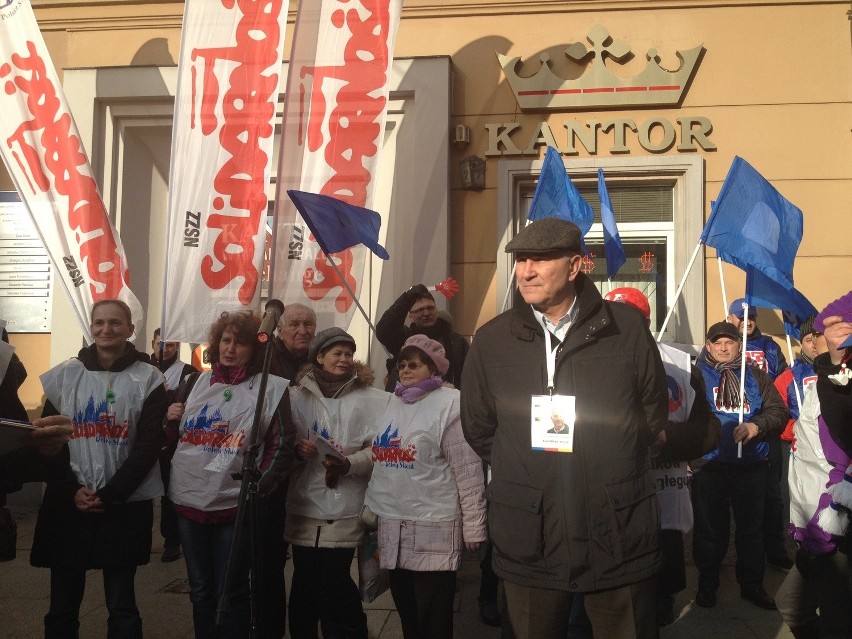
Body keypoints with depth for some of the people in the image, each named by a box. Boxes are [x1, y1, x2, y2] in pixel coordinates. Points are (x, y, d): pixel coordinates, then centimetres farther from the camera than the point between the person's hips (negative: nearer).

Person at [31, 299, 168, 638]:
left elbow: (149, 445, -5)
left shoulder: (148, 378, -1)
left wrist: (110, 495, -12)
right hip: (68, 504, 2)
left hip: (125, 506, -2)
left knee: (121, 603, 6)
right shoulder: (65, 374, 6)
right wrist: (72, 489, -8)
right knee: (62, 604, 9)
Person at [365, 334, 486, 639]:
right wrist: (371, 509, 16)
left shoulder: (450, 404, -9)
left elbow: (468, 470, -12)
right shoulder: (392, 404, 12)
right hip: (391, 526, 7)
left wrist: (473, 527, -13)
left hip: (433, 528, -6)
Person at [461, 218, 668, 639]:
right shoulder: (491, 340, 1)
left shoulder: (627, 327, -2)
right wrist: (523, 473, 10)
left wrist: (611, 470, 8)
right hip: (527, 538, 2)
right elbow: (478, 429, 11)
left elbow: (653, 415, 8)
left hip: (619, 535, -1)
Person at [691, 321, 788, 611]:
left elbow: (777, 411, 3)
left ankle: (752, 584, 27)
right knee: (710, 528, 7)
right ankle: (706, 584, 22)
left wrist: (756, 426, -15)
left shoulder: (755, 375, 10)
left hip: (751, 465, 3)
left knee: (752, 527, 12)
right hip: (708, 465, -2)